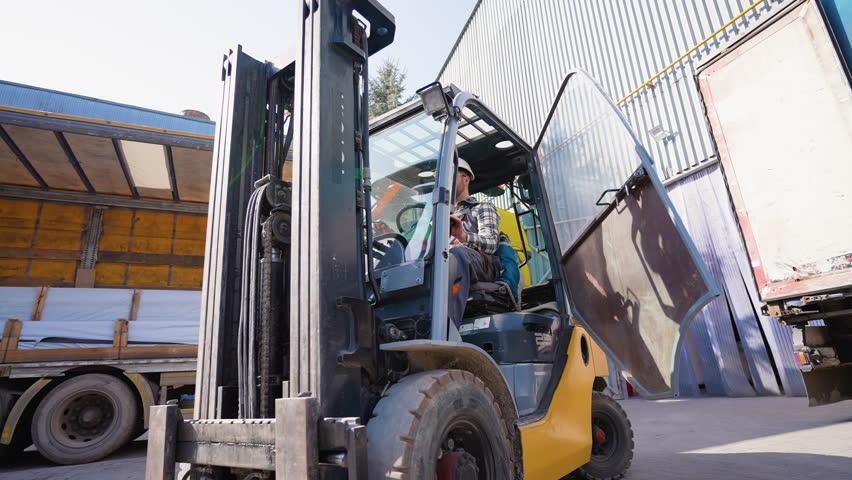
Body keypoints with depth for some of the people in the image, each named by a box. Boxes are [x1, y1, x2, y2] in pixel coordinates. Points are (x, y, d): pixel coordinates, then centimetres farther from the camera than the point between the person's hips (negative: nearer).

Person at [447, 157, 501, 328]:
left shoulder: (483, 208, 23)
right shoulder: (449, 216, 40)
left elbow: (491, 243, 1)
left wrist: (464, 237, -21)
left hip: (481, 262, -4)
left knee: (457, 253, -41)